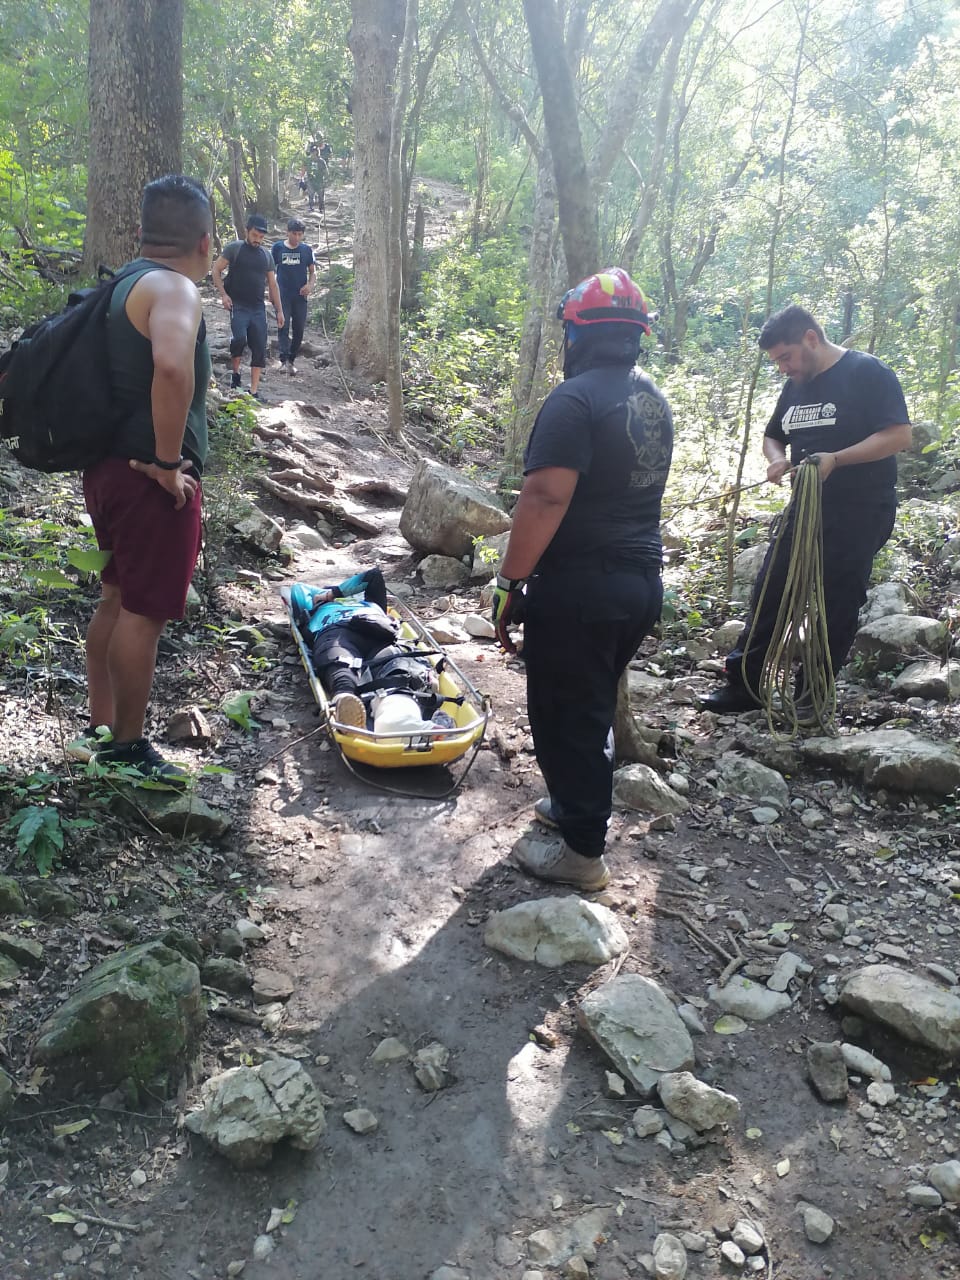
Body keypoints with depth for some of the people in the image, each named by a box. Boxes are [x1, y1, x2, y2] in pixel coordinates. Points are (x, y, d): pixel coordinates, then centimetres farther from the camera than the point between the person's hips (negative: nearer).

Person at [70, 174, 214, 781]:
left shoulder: (129, 283, 15)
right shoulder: (174, 288, -15)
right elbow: (173, 367, -35)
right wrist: (168, 461, -26)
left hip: (111, 470, 10)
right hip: (152, 480, -10)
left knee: (118, 600, 19)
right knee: (144, 612, 1)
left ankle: (99, 731, 31)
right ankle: (126, 750, 13)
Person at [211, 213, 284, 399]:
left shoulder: (266, 254, 13)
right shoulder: (234, 248, -1)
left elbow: (272, 284, 17)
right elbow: (216, 269, 0)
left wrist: (279, 310, 13)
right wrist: (223, 294, -12)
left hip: (258, 308, 5)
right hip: (238, 306, -5)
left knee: (259, 349, 0)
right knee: (239, 338, -27)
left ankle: (254, 391, 7)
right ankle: (235, 372, 0)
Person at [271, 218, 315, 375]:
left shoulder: (306, 250, 5)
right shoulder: (278, 247, 1)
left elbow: (312, 271, 11)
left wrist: (310, 285, -9)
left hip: (300, 296, 2)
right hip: (283, 295, -2)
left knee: (299, 329, 5)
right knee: (283, 326, -14)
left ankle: (292, 359, 19)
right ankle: (284, 359, -21)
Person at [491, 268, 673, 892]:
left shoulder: (575, 400, -17)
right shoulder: (655, 401, 10)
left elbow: (545, 498, -24)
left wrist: (510, 584, -20)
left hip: (580, 588, -8)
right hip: (643, 580, 8)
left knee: (567, 715, 5)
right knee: (596, 705, 23)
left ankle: (582, 849, 15)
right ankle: (579, 805, 39)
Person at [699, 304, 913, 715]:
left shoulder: (867, 372, -10)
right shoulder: (795, 386, 11)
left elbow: (900, 434, -17)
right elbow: (773, 436, 23)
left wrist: (835, 459, -27)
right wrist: (777, 459, -2)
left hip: (860, 514, -7)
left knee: (836, 606, 1)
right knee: (769, 593, 4)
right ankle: (744, 685, 11)